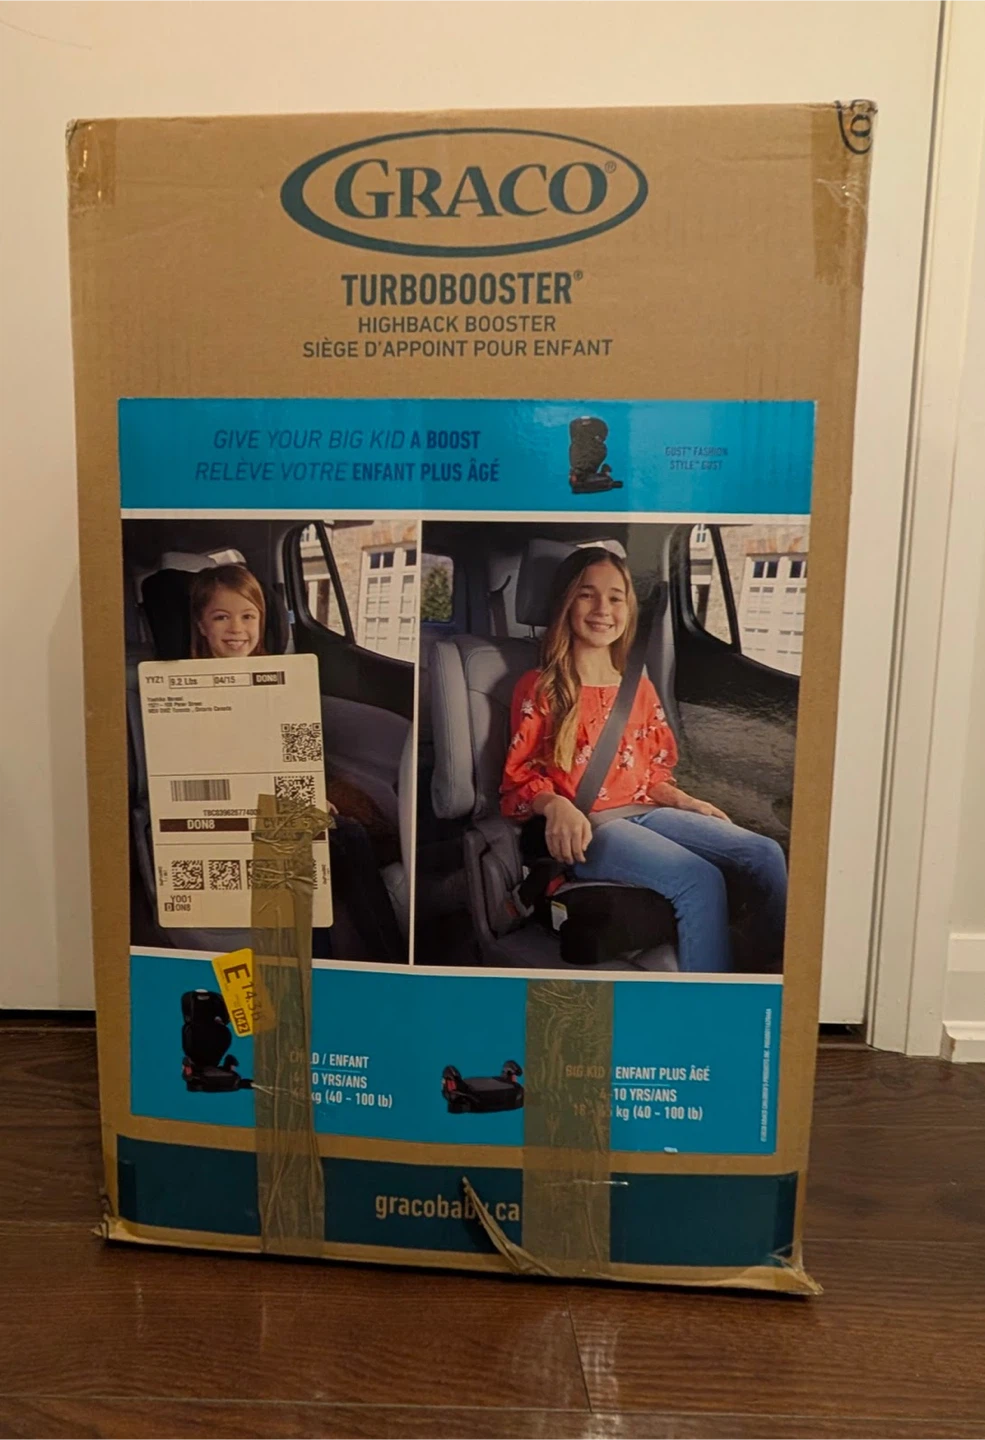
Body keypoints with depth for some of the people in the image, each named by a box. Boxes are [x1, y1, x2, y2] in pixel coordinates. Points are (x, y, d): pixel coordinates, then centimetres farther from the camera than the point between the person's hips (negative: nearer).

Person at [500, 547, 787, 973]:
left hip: (645, 812, 6)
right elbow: (519, 777, -2)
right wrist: (556, 805, -22)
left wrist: (688, 803, 3)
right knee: (700, 880, -29)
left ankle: (773, 969, -3)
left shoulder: (640, 688, 19)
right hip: (587, 828, -6)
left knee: (764, 854, -14)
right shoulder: (539, 688, 2)